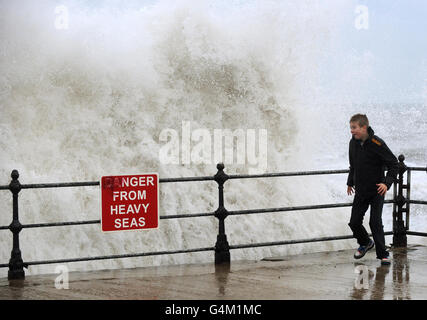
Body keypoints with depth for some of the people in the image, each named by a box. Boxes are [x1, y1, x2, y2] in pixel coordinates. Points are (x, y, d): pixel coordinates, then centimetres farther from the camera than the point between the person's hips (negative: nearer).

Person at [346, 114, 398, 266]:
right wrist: (350, 182, 23)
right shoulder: (353, 143, 2)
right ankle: (365, 243, 33)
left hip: (376, 191, -6)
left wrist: (387, 182, -25)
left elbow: (394, 165, -14)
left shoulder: (377, 144, -17)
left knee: (375, 222, -11)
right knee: (354, 222, 5)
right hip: (360, 191, 6)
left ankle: (382, 254, 2)